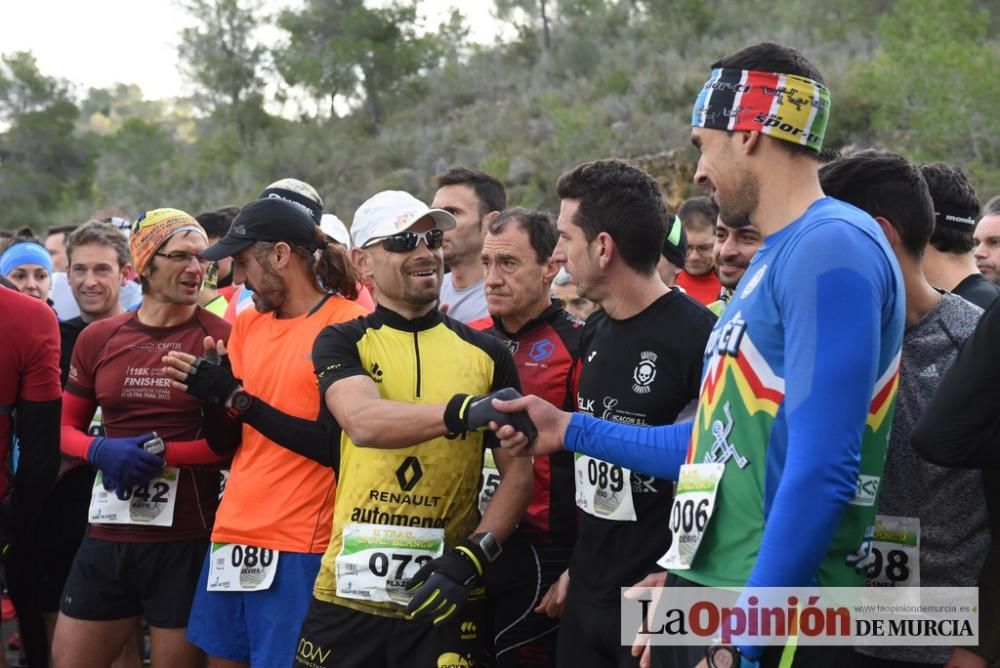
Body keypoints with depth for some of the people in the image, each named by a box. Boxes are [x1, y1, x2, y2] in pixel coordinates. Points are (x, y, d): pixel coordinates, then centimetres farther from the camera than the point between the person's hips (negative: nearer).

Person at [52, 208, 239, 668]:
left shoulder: (222, 338, -5)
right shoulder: (99, 338, 7)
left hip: (188, 539, -4)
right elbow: (66, 429, 12)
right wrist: (101, 451, -9)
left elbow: (237, 440, -7)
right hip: (108, 534, 4)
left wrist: (160, 452, -14)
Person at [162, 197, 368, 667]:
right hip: (233, 533, 7)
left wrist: (234, 398, -16)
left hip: (299, 543, -7)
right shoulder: (246, 324, 12)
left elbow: (336, 446, -15)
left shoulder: (349, 324, -9)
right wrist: (210, 390, -6)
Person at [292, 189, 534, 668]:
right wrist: (463, 412, -32)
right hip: (349, 591, -1)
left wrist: (472, 557, -10)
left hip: (444, 597, 1)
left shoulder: (486, 354, 6)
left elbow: (518, 473, 5)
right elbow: (362, 422, -18)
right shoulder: (343, 343, 2)